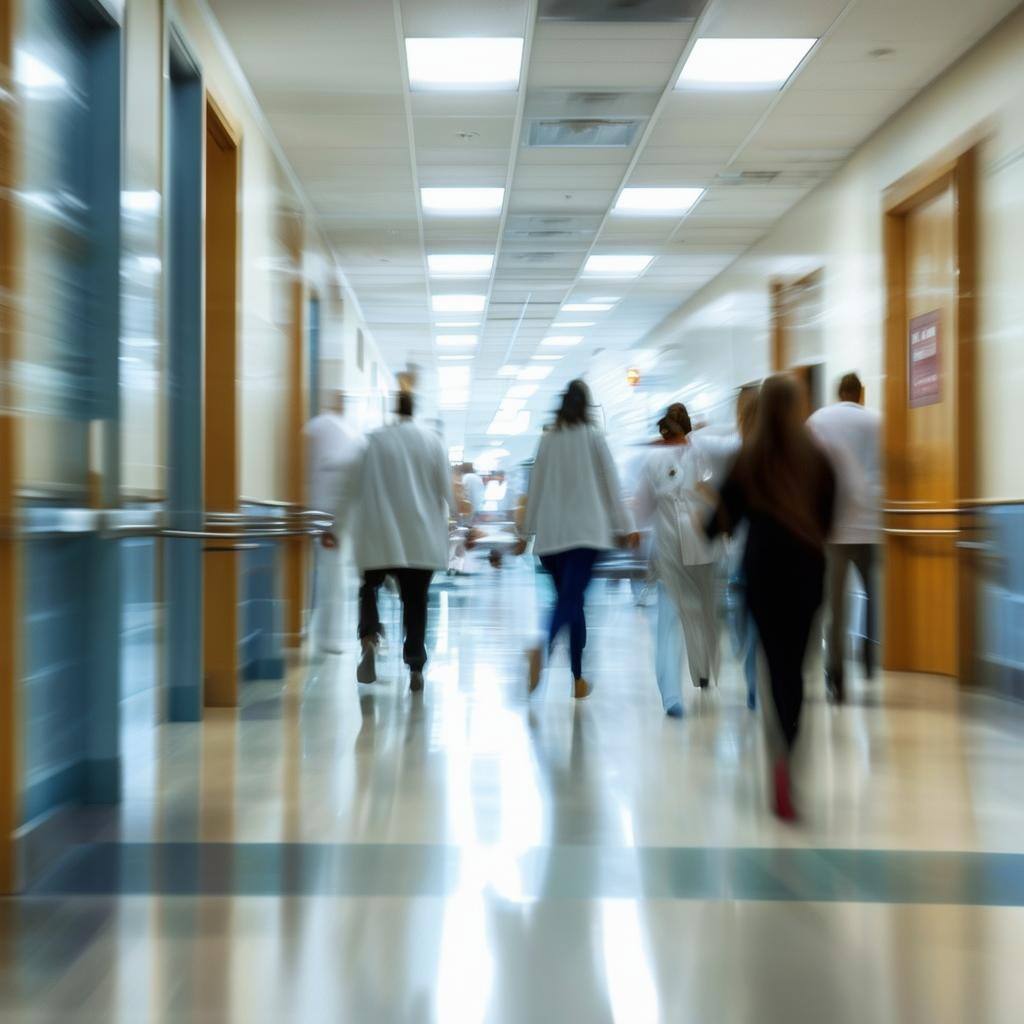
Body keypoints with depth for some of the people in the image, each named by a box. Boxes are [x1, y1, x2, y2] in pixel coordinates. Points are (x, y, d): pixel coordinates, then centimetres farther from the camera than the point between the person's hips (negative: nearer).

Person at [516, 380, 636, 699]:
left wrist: (526, 533, 19)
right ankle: (543, 646, -42)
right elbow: (611, 484, 1)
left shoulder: (548, 439, 9)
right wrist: (625, 527, 7)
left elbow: (535, 487, 12)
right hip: (586, 531, -4)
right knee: (571, 598, -13)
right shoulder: (593, 437, 0)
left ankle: (577, 678, 13)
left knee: (572, 599, 13)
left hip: (551, 533, 4)